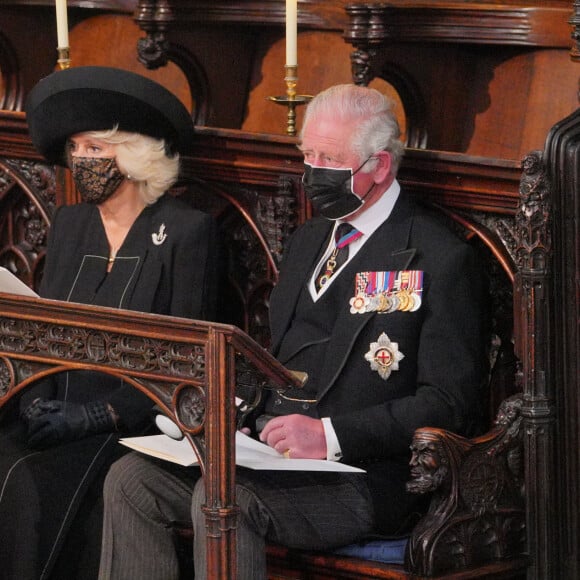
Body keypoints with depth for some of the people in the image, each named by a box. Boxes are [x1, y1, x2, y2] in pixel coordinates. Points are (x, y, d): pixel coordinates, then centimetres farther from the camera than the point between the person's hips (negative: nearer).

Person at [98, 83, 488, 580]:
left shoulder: (440, 259, -7)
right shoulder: (309, 241, 20)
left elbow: (450, 403, -13)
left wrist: (331, 435, -21)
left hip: (361, 476, -8)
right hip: (265, 444, 8)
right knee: (130, 478, -10)